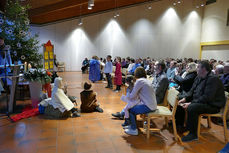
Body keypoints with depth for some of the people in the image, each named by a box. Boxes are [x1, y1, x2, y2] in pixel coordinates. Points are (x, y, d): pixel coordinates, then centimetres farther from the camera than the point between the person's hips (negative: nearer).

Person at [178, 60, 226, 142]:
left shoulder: (213, 79, -20)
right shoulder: (198, 78, 10)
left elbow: (207, 97, -28)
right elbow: (192, 91, 15)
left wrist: (191, 103, -29)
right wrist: (185, 99, -4)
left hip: (213, 105, -10)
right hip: (199, 102, 10)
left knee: (191, 108, -33)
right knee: (181, 104, 3)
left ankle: (193, 134, -18)